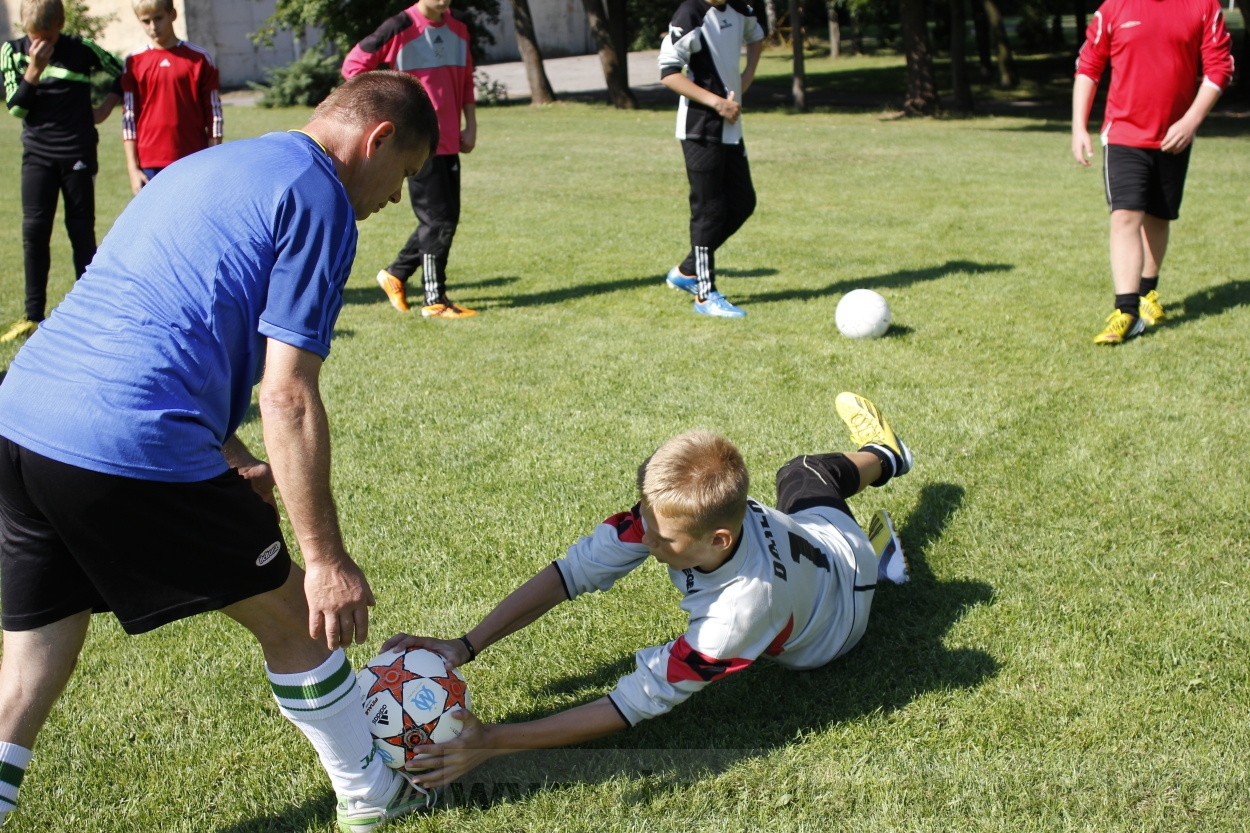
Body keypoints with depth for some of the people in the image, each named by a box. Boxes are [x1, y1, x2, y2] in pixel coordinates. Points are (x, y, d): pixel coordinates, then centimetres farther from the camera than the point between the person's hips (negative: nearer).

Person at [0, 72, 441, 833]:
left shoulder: (209, 166, 24)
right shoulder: (319, 201, -3)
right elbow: (288, 396, -11)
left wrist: (236, 460, 32)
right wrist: (325, 557, -6)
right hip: (133, 452, -8)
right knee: (293, 619, 13)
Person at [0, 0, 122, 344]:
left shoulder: (82, 50, -3)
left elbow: (122, 75, 8)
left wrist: (104, 109, 0)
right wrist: (35, 67, -15)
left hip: (78, 152, -1)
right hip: (37, 153, 1)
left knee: (81, 230, 4)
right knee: (34, 230, -4)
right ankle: (33, 315, 2)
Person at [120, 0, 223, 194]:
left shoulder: (199, 58, 3)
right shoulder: (134, 62, 5)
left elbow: (213, 114, 3)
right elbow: (129, 117, 4)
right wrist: (132, 167, -1)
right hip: (151, 166, 1)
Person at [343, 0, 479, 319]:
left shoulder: (458, 30, 11)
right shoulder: (401, 28, -9)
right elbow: (353, 65, -7)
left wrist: (470, 126, 11)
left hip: (450, 140, 7)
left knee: (447, 218, 11)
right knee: (438, 218, -6)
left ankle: (396, 274, 28)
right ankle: (434, 300, 5)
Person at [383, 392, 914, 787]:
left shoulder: (741, 608, -54)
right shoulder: (674, 511, -42)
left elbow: (634, 705, -51)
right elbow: (571, 571, -40)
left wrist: (492, 742, -57)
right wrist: (465, 647, -48)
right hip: (807, 531, 5)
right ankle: (882, 456, 68)